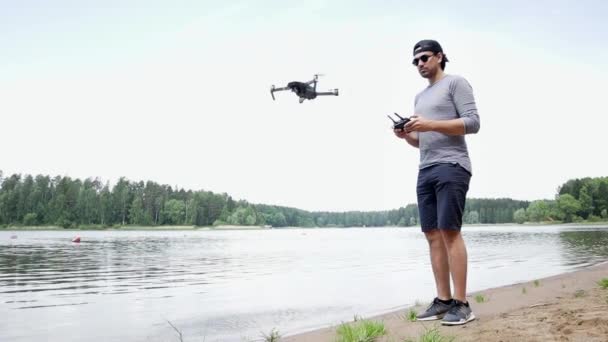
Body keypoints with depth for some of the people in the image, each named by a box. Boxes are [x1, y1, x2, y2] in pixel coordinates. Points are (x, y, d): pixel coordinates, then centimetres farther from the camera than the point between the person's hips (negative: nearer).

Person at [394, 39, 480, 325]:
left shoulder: (456, 82, 5)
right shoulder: (420, 97, 27)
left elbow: (473, 123, -8)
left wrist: (430, 124, -16)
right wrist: (406, 135, 6)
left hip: (451, 166, -7)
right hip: (425, 171, 8)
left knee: (449, 231, -14)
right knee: (433, 234, 1)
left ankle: (461, 304, -10)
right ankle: (443, 300, 5)